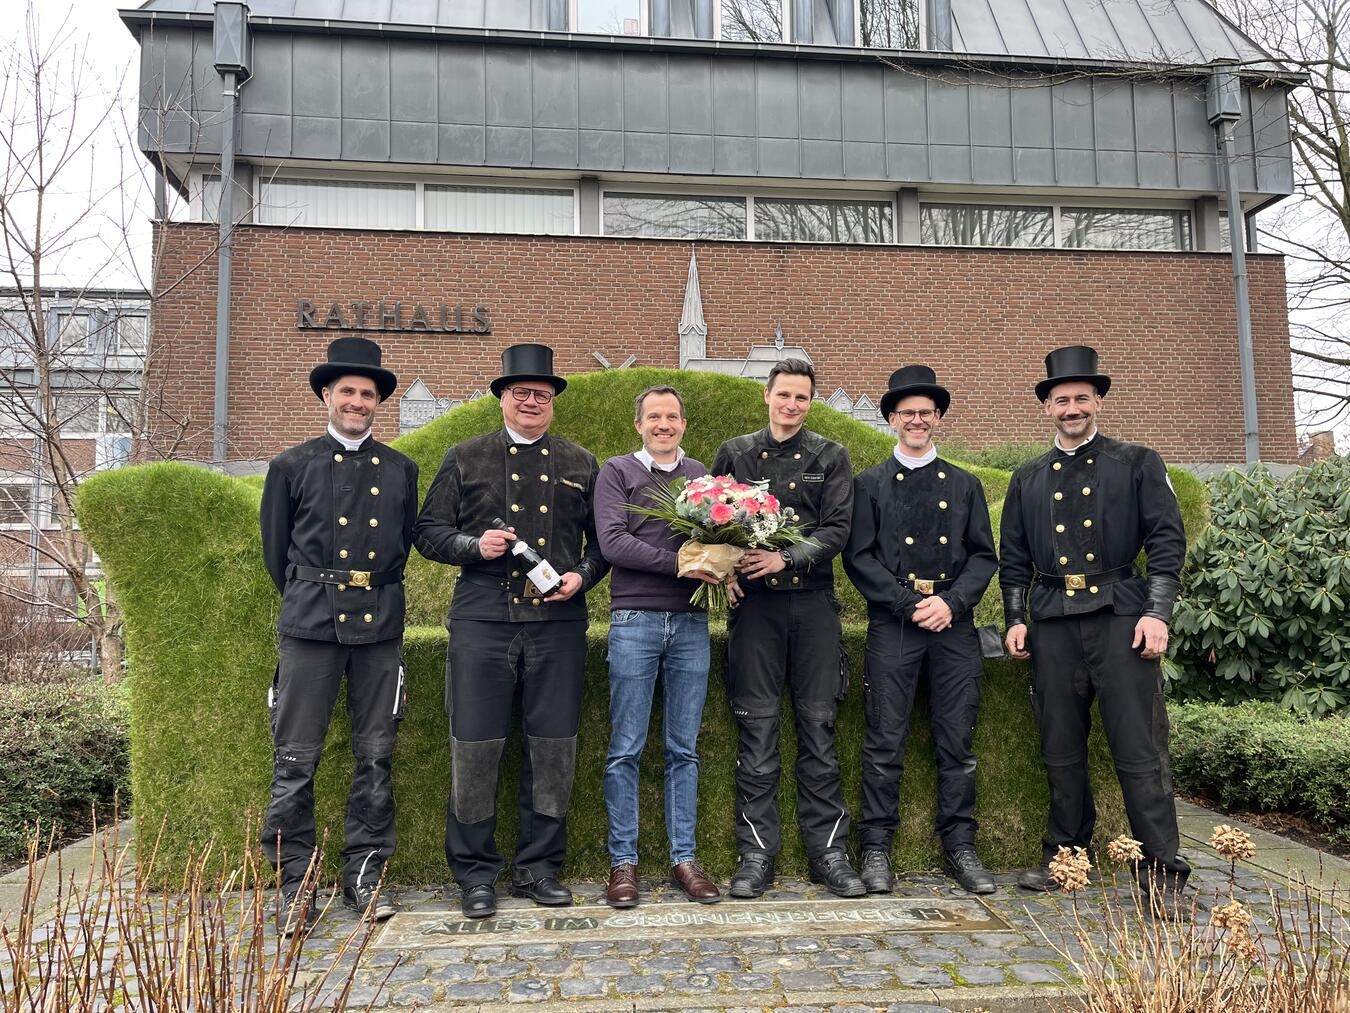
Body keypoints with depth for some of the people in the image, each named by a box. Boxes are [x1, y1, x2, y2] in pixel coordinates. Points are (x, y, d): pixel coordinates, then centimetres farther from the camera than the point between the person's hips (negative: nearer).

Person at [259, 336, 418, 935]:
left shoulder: (401, 470, 12)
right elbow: (275, 550, 12)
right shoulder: (292, 467, 7)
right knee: (295, 758, -1)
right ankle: (295, 882, 11)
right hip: (310, 623, -2)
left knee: (376, 757, 6)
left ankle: (364, 874, 18)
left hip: (380, 624, 2)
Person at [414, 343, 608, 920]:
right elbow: (428, 531, 9)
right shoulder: (465, 460, 11)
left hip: (558, 623, 1)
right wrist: (474, 545, -8)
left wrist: (582, 576, -3)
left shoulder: (580, 466, 14)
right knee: (475, 747, -1)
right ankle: (475, 874, 15)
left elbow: (604, 540, 16)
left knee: (553, 748, 4)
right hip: (482, 620, -1)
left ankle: (538, 868, 20)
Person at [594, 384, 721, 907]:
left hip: (691, 623, 3)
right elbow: (612, 541, -8)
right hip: (635, 622, -3)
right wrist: (679, 563, -15)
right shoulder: (616, 471, 5)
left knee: (683, 748, 8)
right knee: (626, 749, 2)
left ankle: (683, 858, 17)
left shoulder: (701, 475, 14)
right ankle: (623, 861, 12)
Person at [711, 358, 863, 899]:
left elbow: (837, 529, -2)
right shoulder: (734, 454, 10)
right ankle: (756, 854, 11)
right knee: (756, 728, 2)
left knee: (818, 727, 4)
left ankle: (828, 851, 14)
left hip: (813, 602, 0)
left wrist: (786, 558, -16)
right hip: (754, 604, 0)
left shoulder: (830, 457, 8)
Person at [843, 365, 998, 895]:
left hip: (955, 623, 2)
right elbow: (858, 557, 1)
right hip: (892, 623, -2)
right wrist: (910, 604, -9)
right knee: (884, 742, -3)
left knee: (957, 742, 5)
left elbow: (984, 556, 10)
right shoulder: (870, 484, 9)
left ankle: (959, 846, 15)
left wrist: (951, 602, -7)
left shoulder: (965, 485, 16)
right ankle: (876, 849, 6)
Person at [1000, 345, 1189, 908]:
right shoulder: (1027, 480, 17)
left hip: (1120, 616, -3)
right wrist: (1016, 619, 6)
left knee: (1139, 749, -5)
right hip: (1052, 623, 3)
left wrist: (1157, 612, -8)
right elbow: (1014, 559, 17)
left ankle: (1161, 871, 4)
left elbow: (1167, 540, 2)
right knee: (1061, 750, 7)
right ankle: (1065, 856, 19)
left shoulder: (1137, 464, 9)